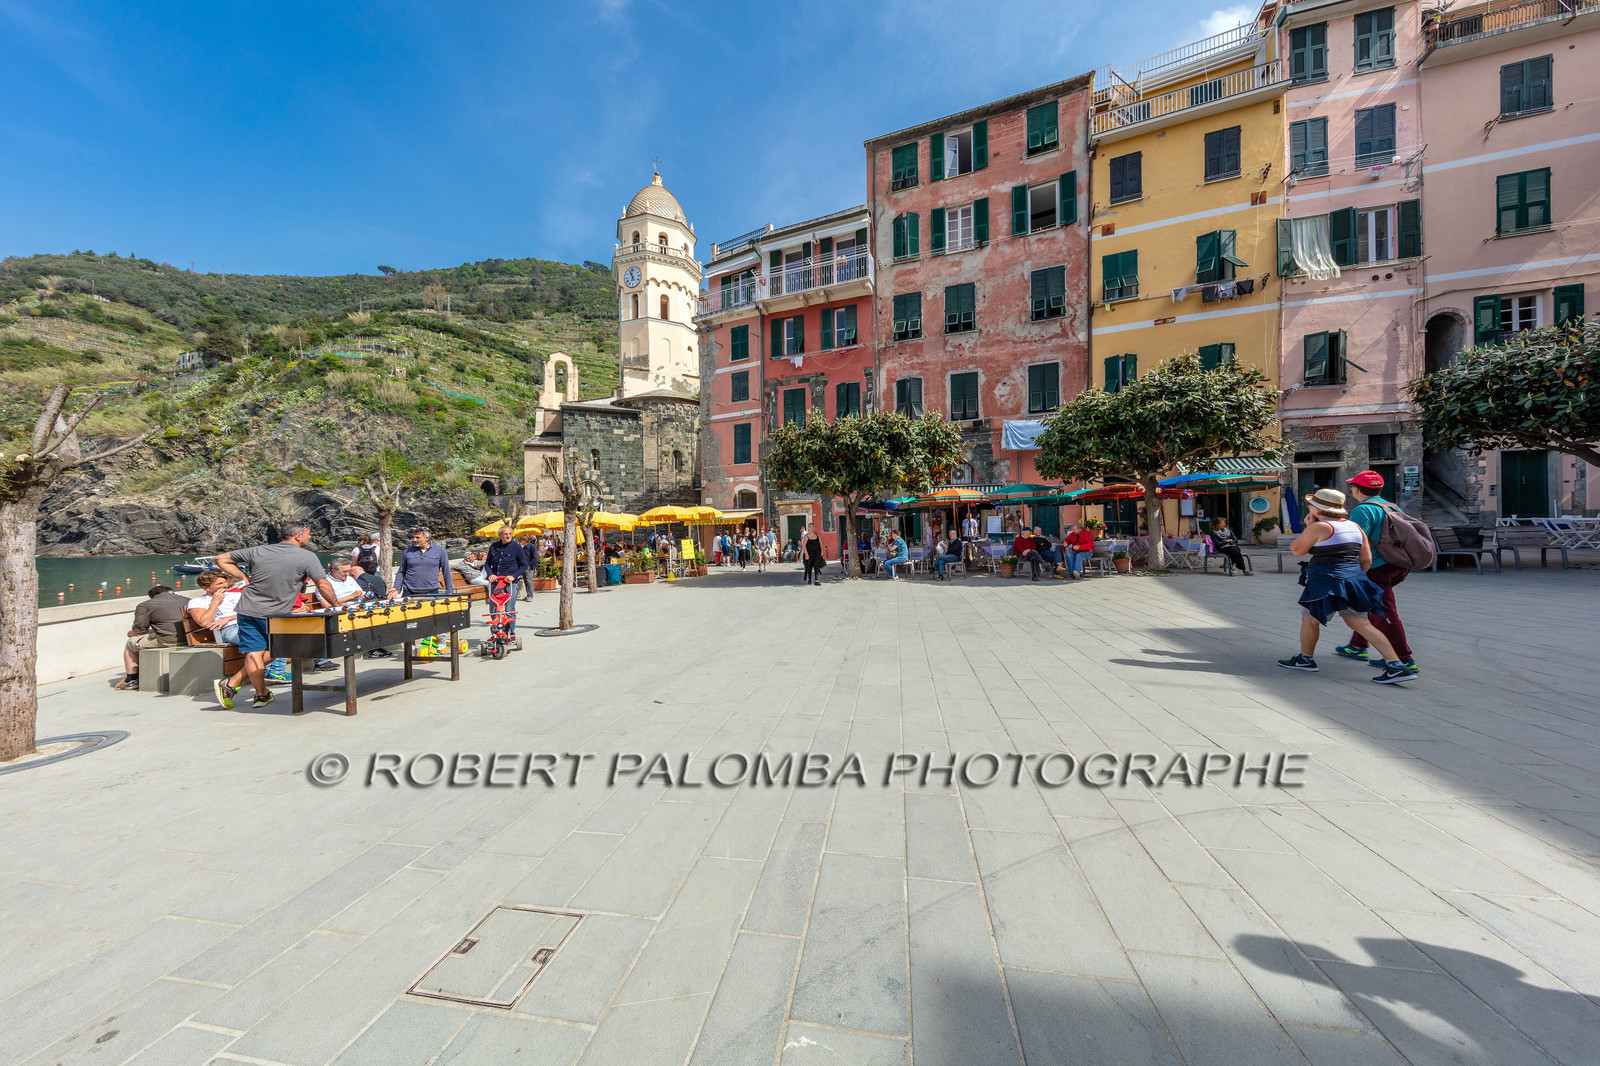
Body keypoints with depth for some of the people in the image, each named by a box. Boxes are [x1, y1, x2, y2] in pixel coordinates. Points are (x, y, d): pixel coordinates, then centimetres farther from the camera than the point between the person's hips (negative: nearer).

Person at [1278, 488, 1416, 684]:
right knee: (1361, 624, 9)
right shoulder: (1354, 527, 12)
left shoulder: (1319, 527, -13)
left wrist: (1308, 527, 3)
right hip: (1353, 580, 8)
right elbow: (1366, 560, 12)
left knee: (1309, 619, 8)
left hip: (1328, 582, -8)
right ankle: (1396, 666, 3)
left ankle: (1305, 660, 19)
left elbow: (1296, 549, -5)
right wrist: (1354, 577, 22)